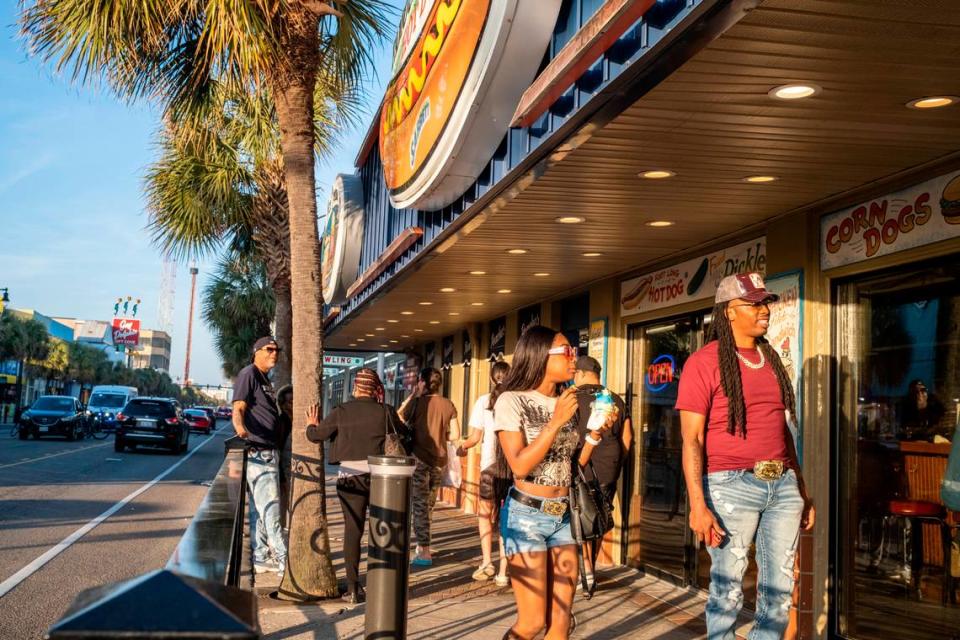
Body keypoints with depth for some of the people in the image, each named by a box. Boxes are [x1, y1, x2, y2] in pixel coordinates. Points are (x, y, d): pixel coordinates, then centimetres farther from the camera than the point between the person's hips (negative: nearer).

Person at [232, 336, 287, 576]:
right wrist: (240, 427, -40)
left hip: (268, 452, 10)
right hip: (257, 452, -10)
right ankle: (285, 562, -12)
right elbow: (238, 408, -20)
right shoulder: (249, 374, -8)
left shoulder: (264, 379, 20)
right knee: (270, 507, -11)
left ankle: (261, 558, 19)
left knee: (259, 508, 13)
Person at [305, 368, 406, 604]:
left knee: (352, 531, 5)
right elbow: (403, 433, 12)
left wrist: (311, 425, 27)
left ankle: (353, 589, 4)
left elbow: (316, 435, 4)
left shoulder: (342, 412, -3)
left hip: (350, 476, 0)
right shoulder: (385, 412, -3)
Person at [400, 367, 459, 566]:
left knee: (420, 505, 0)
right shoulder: (448, 405, 0)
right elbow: (455, 435, 0)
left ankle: (425, 552, -4)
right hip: (439, 460, 5)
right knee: (429, 505, 18)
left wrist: (411, 397, 3)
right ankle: (422, 546, 28)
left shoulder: (417, 402, -11)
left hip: (420, 458, -5)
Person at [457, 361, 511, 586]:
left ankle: (487, 561, 5)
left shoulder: (484, 401, 0)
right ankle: (503, 571, 4)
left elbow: (475, 437, -1)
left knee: (485, 513, 17)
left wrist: (462, 447, 11)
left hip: (490, 464, -1)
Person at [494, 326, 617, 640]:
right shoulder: (512, 401, -10)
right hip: (527, 516, -6)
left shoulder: (567, 402, 9)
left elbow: (572, 465, 13)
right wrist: (556, 421, -21)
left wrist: (596, 433, -1)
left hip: (564, 516, 6)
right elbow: (520, 466, -18)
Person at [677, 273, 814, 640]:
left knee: (780, 587, 10)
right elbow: (691, 439, -11)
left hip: (783, 485, 6)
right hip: (732, 486, -6)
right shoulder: (704, 363, -6)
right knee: (729, 587, 1)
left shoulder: (771, 360, 14)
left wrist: (803, 492, 18)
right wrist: (698, 506, -19)